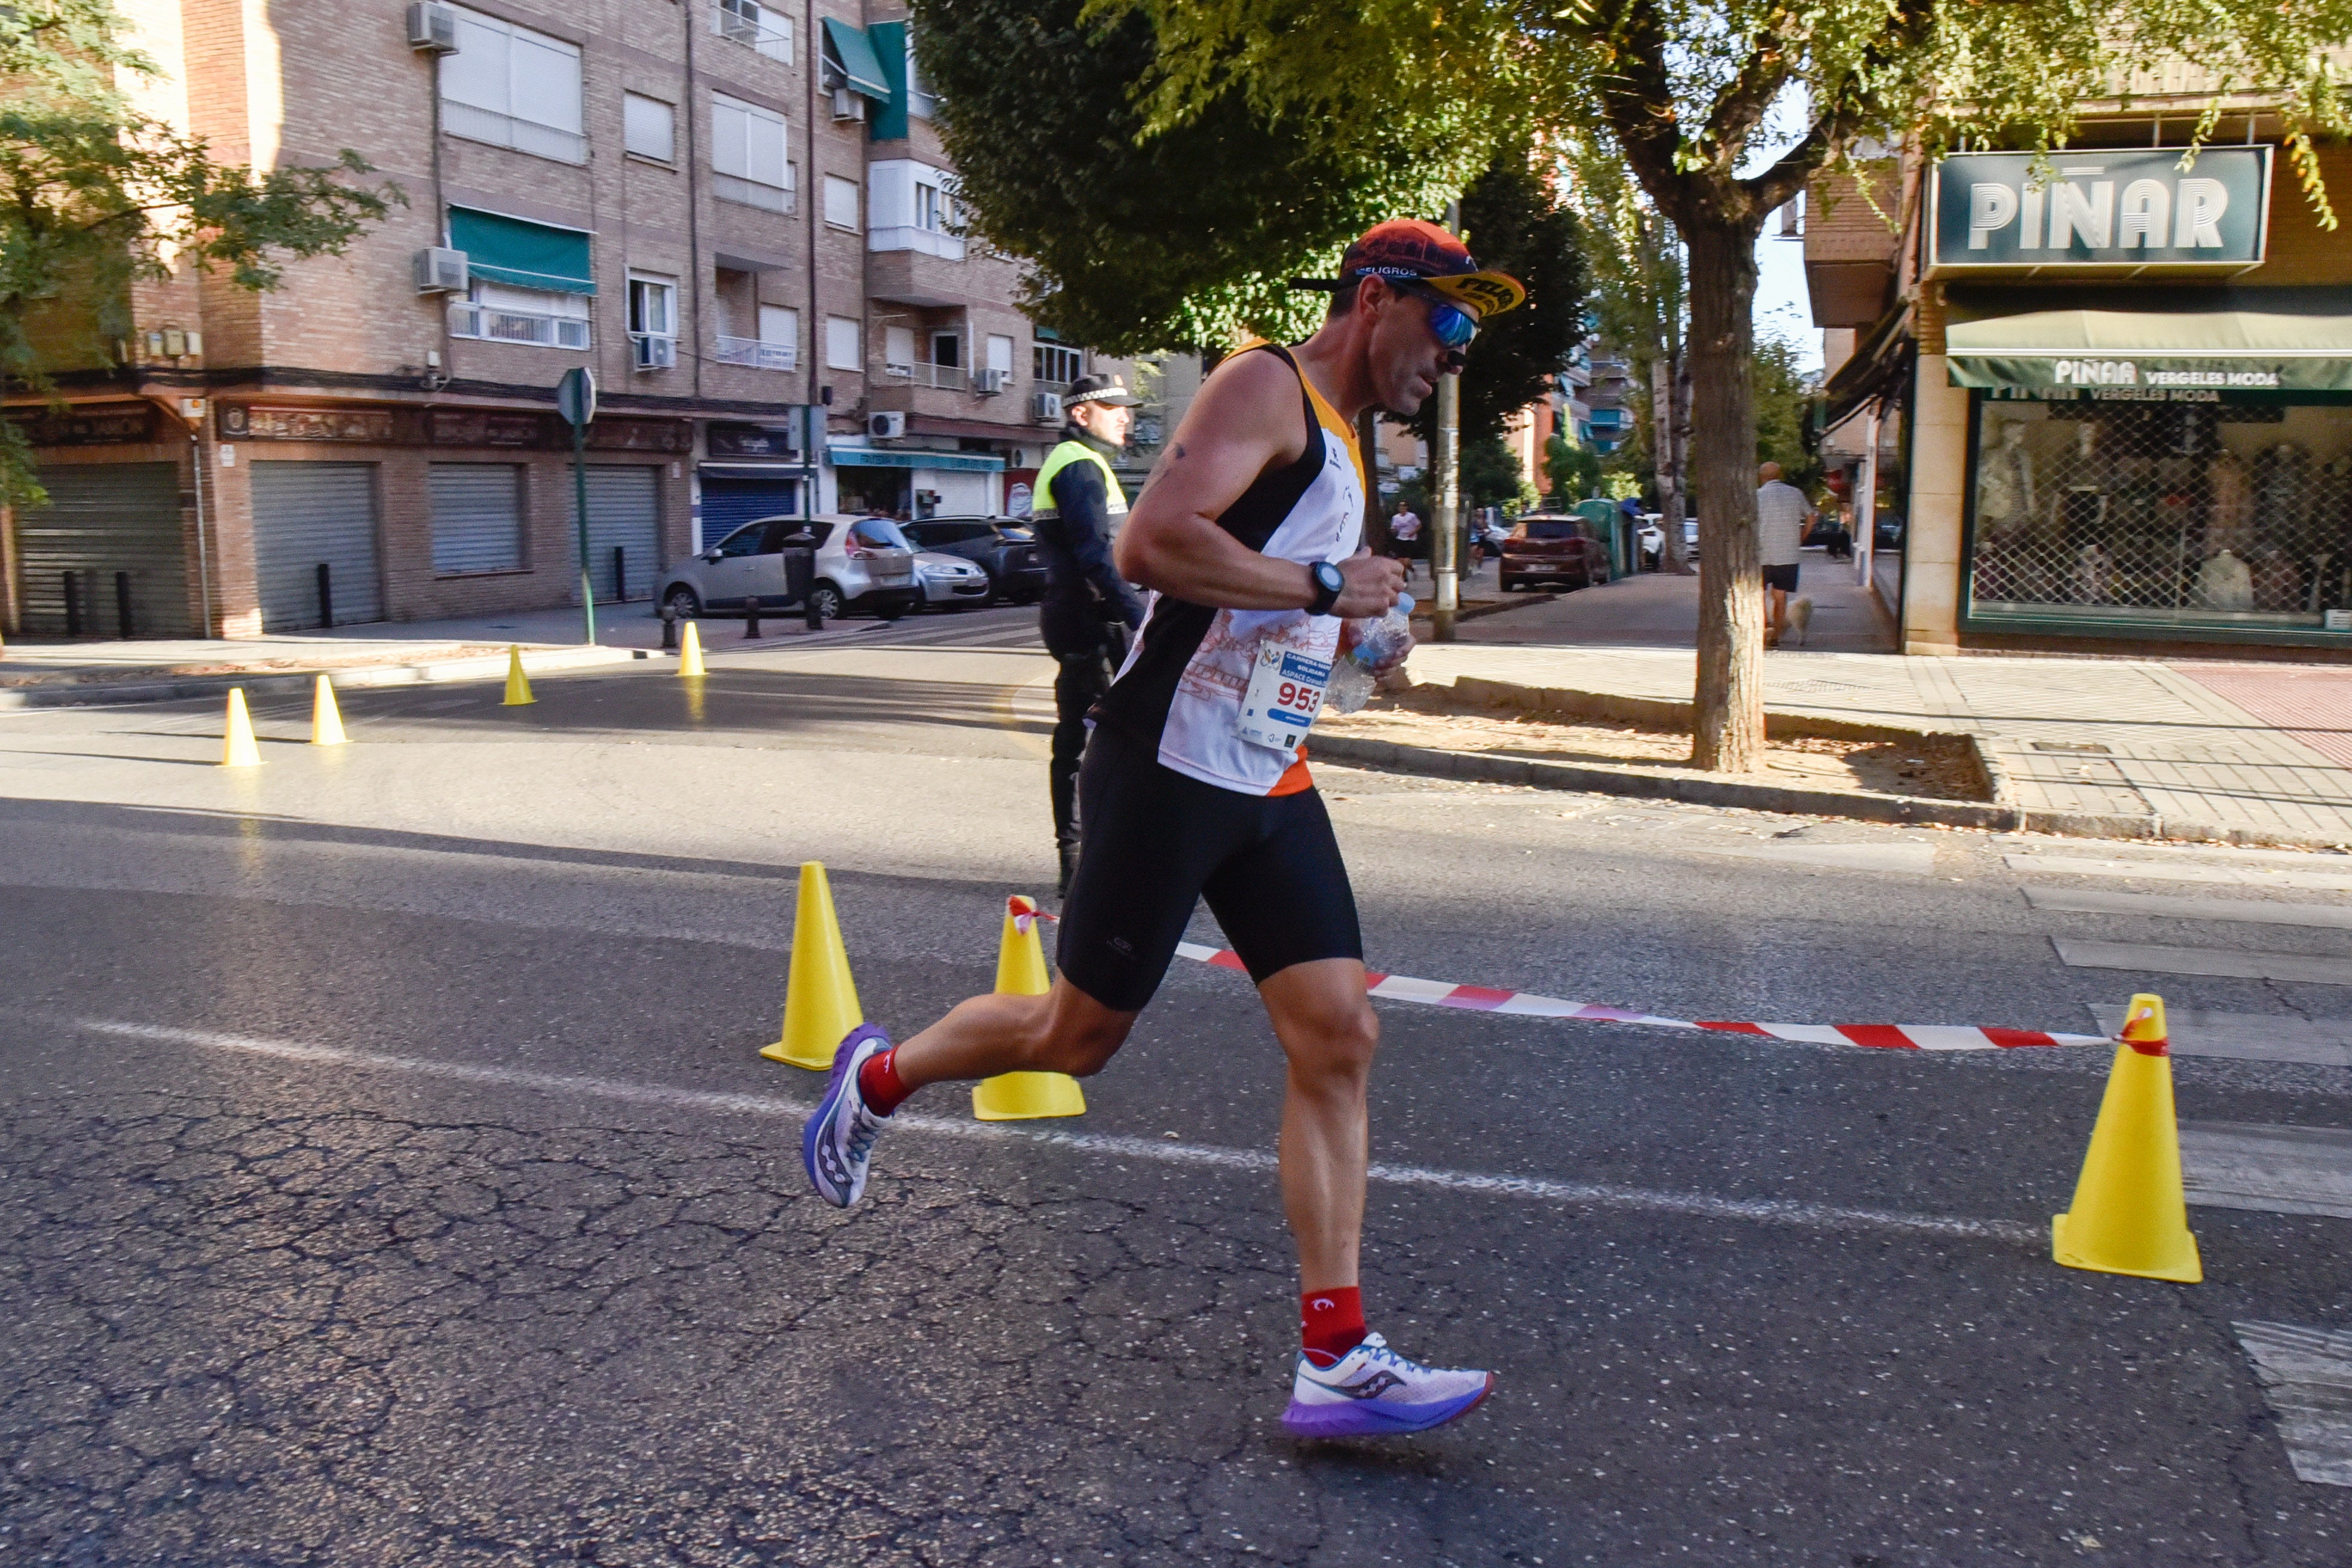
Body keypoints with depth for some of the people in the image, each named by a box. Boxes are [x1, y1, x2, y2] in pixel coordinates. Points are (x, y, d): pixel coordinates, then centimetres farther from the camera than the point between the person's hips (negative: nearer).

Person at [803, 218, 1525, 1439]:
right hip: (1165, 773, -9)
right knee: (1079, 1035, 5)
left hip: (1269, 788, 9)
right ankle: (879, 1076, 33)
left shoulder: (1337, 439, 20)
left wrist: (1352, 639, 13)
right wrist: (1324, 586, -19)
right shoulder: (1268, 388, -11)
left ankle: (1335, 1362, 3)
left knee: (1339, 1039, -1)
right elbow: (1153, 545, -26)